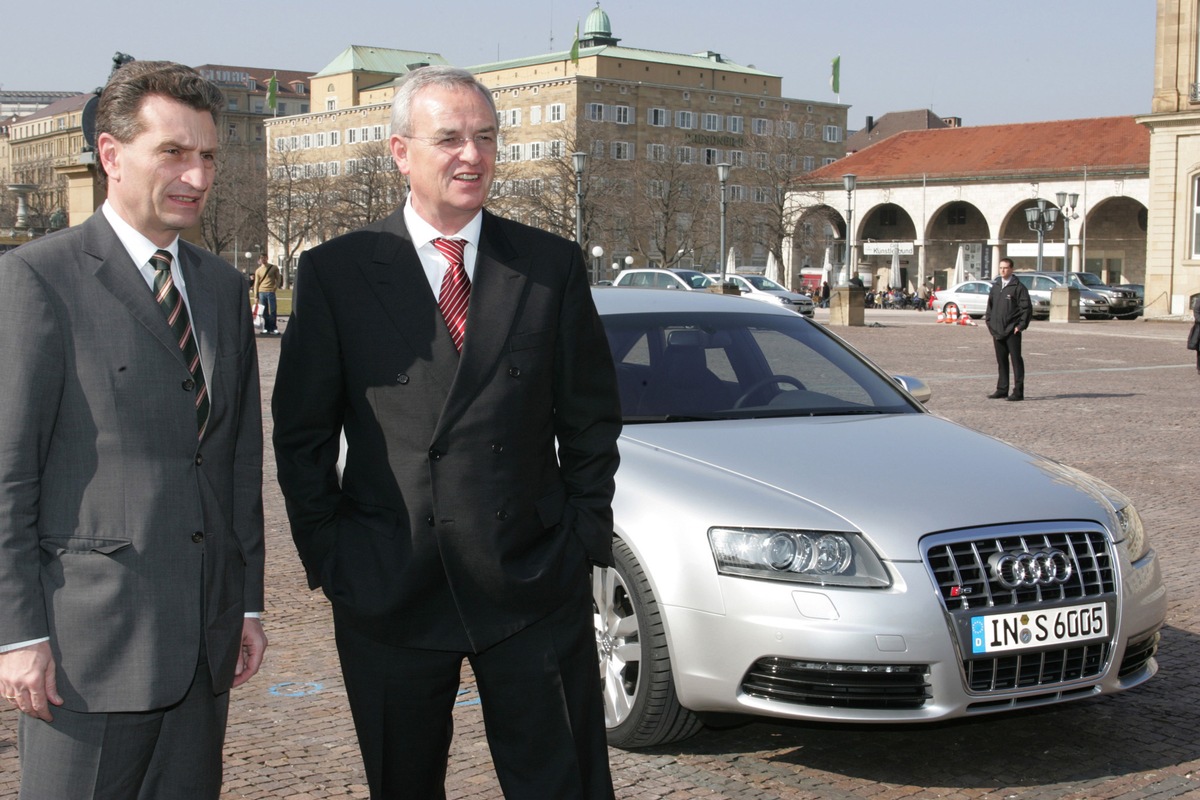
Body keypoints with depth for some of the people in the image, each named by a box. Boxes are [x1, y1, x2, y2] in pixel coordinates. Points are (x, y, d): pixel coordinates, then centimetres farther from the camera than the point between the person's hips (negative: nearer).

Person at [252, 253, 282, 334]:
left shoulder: (274, 268, 7)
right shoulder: (258, 271, 11)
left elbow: (278, 279, 11)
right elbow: (256, 283, 10)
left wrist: (276, 286, -8)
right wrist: (256, 296, 4)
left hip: (271, 292, -2)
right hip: (261, 292, 2)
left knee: (272, 311, -5)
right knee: (264, 312, 3)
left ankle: (273, 328, -2)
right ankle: (266, 328, 8)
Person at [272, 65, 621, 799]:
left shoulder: (553, 266, 2)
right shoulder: (335, 272, 0)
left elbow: (593, 418, 7)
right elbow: (302, 435, 2)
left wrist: (584, 539, 1)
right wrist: (328, 556, -3)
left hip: (534, 588, 0)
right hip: (388, 593, 0)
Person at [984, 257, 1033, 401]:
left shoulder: (1018, 287, -5)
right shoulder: (995, 286, 14)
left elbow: (1026, 307, -8)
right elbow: (990, 306, 21)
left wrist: (1021, 325, -12)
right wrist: (990, 323, 11)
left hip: (1012, 331, -6)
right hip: (997, 330, 6)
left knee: (1016, 360, -3)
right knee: (1001, 361, 11)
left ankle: (1018, 392, -3)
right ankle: (1002, 389, 18)